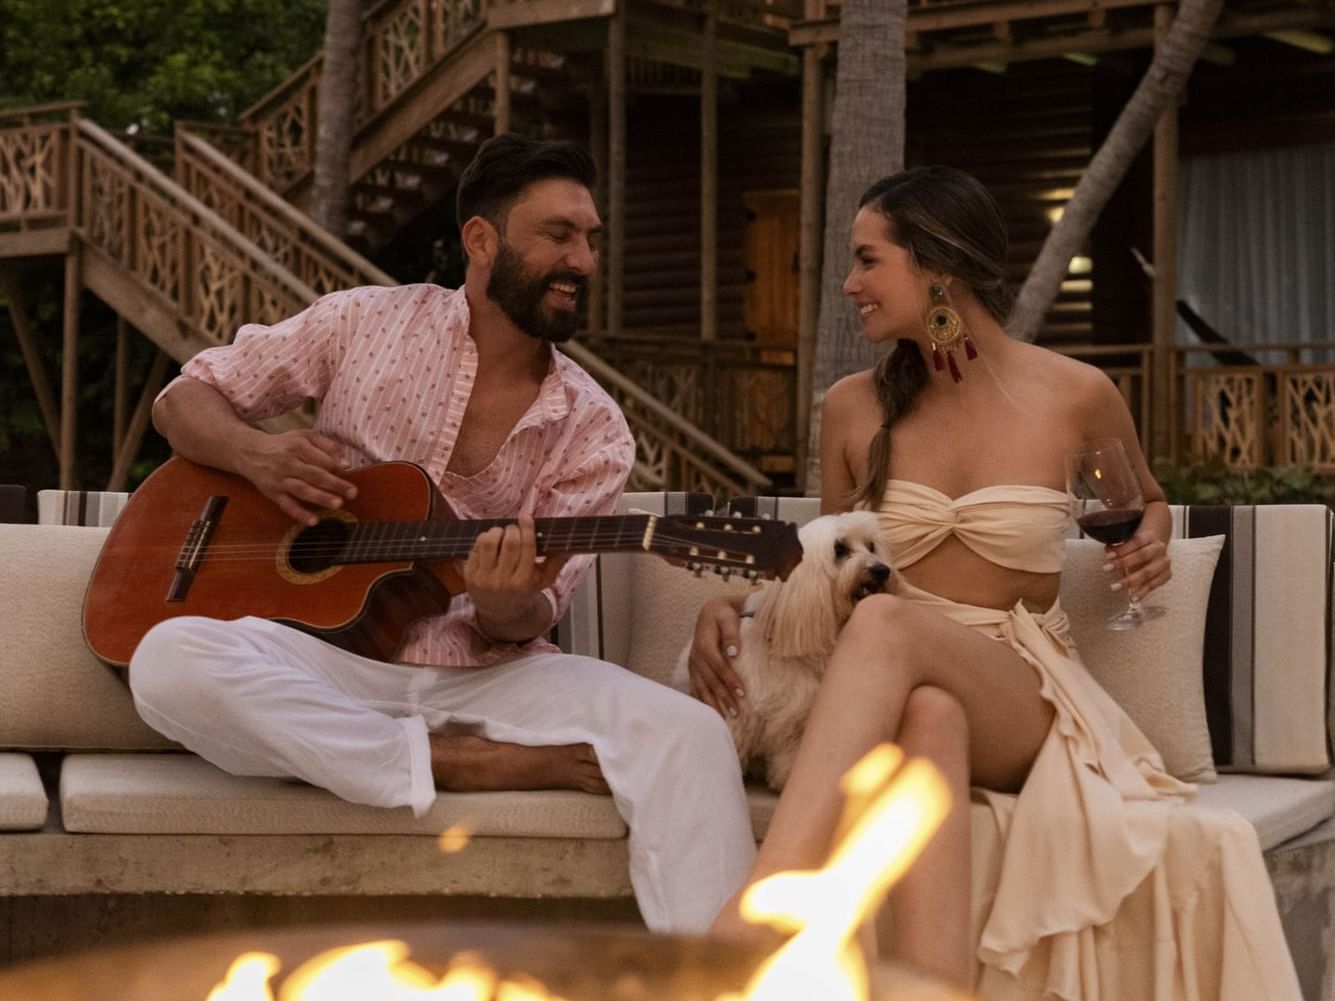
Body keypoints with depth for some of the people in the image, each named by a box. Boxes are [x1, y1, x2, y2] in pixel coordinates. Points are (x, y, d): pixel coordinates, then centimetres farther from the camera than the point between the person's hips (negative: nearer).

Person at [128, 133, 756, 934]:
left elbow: (524, 624, 0)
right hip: (326, 664, 0)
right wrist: (257, 453, -12)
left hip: (485, 675, 1)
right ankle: (478, 764, -25)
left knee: (692, 737, -27)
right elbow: (185, 400, 11)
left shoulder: (594, 432, 5)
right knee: (172, 658, -35)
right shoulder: (367, 324, 4)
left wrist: (509, 607, -26)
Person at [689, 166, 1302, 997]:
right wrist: (731, 603, -1)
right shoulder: (856, 407, 7)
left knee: (888, 624, -39)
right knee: (928, 714, -41)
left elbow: (1146, 501, 22)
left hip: (1024, 692, -2)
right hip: (902, 701, 2)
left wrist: (1151, 542, -2)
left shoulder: (1075, 395, 0)